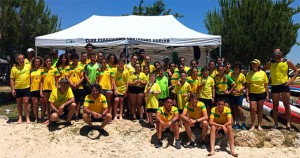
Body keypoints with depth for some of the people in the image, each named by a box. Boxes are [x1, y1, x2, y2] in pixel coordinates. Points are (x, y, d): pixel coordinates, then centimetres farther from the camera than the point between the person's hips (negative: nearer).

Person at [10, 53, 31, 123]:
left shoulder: (28, 66, 0)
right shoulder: (14, 68, 0)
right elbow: (12, 79, 1)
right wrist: (12, 89, -5)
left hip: (26, 88, -1)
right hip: (17, 89, 1)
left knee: (26, 102, -3)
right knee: (19, 103, 11)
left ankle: (27, 118, 5)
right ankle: (20, 118, 21)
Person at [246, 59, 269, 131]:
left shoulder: (263, 73, 0)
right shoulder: (249, 74, 1)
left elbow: (266, 85, 3)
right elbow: (247, 85, 1)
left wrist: (267, 95, 1)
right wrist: (247, 95, -4)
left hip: (261, 93, 0)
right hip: (252, 93, 0)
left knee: (260, 109, 8)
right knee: (252, 109, -7)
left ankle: (259, 125, 19)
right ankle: (253, 125, 6)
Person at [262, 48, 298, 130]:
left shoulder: (287, 62, 0)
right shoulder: (270, 63, 4)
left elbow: (296, 70, 7)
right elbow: (262, 70, 14)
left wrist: (292, 79, -5)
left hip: (284, 85, -1)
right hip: (274, 86, 2)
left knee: (287, 104, 0)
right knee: (275, 105, 6)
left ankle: (288, 123, 5)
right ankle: (276, 123, 13)